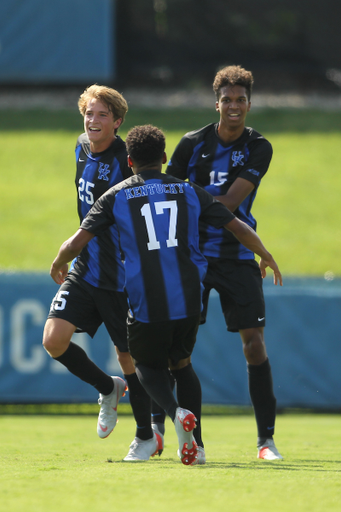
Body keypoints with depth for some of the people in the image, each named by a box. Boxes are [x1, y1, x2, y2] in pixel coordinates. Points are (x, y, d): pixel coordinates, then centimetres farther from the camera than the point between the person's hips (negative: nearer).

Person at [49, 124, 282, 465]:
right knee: (181, 363, 24)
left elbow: (77, 242, -2)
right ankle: (194, 444, 15)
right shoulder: (189, 192, 7)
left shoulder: (116, 197, 2)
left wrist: (59, 263, 20)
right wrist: (266, 256, 27)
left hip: (145, 306, -2)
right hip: (188, 301, 2)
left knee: (148, 366, 18)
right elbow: (238, 228, 9)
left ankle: (176, 412, -13)